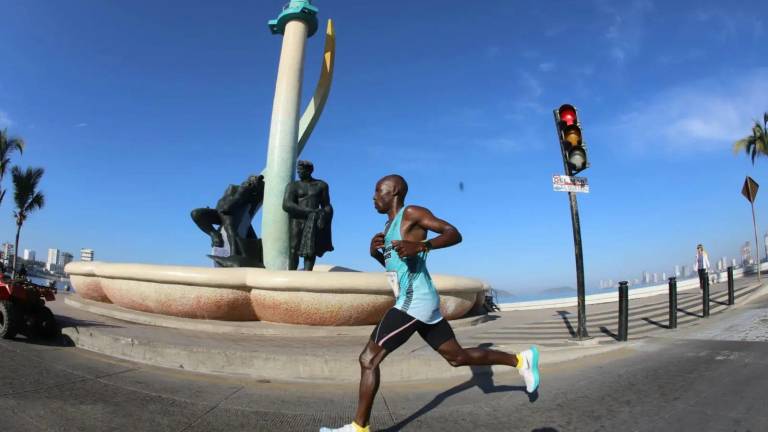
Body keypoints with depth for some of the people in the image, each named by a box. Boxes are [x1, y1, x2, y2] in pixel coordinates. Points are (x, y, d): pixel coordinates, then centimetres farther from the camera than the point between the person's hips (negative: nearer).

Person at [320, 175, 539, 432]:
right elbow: (393, 263, 29)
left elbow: (454, 234, -13)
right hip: (420, 303, 10)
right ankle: (520, 360, 25)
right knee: (458, 356, 16)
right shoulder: (390, 224, 20)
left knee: (368, 359, -7)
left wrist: (420, 245, -27)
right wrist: (375, 252, 8)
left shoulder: (411, 213, -7)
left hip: (414, 302, -10)